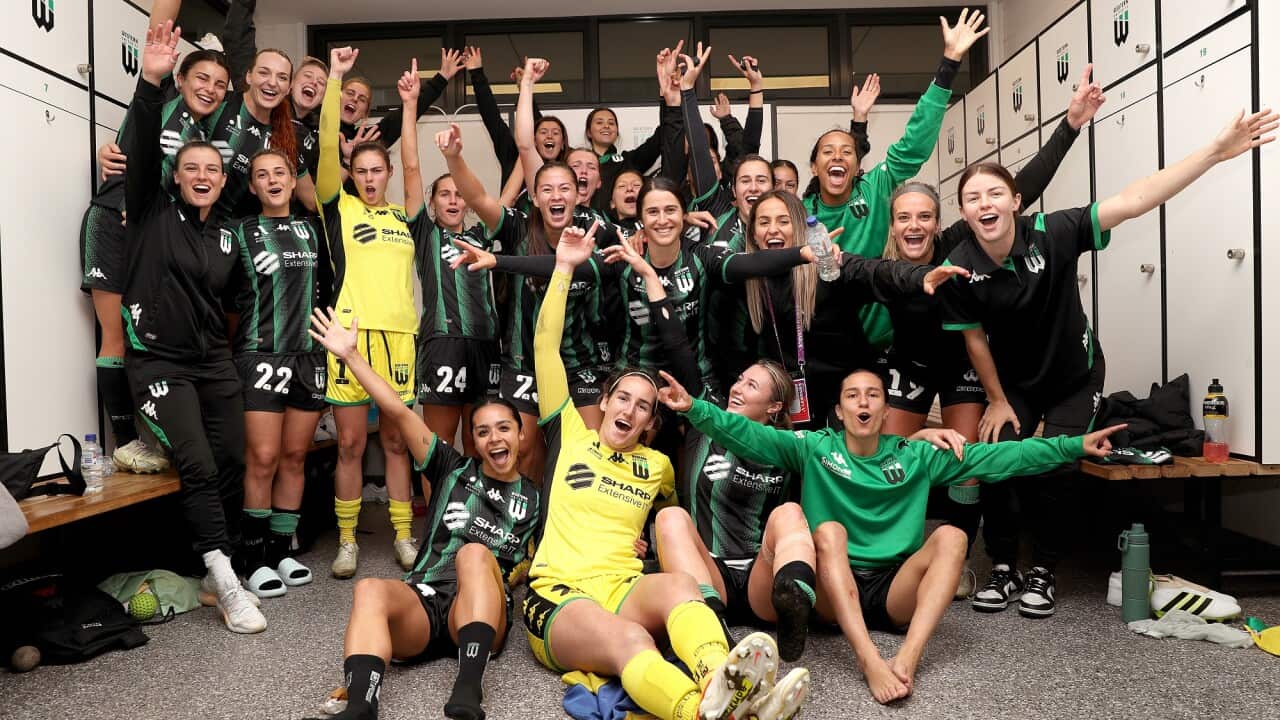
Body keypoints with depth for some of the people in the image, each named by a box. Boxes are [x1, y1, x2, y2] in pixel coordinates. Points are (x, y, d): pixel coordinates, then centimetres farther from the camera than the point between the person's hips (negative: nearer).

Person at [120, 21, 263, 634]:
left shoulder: (225, 235, 11)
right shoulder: (152, 212, -2)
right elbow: (142, 151, -18)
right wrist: (150, 82, -29)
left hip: (214, 360, 5)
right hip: (158, 360, -5)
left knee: (232, 462, 3)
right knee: (198, 466, -14)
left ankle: (219, 567, 19)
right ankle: (227, 586, -8)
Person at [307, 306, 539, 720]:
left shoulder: (535, 499, 17)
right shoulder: (453, 471, 16)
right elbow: (398, 412, 10)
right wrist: (350, 355, 6)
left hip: (483, 612, -1)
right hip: (422, 602, 1)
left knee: (475, 553, -32)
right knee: (370, 589, -31)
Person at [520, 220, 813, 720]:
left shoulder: (657, 466, 21)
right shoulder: (570, 436, 14)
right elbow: (545, 347, 8)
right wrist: (565, 268, 8)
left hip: (622, 588, 3)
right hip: (556, 593, -2)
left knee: (679, 584, -35)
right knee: (629, 640, -37)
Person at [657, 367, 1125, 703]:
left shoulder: (915, 456, 10)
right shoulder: (813, 448, 5)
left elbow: (997, 457, 6)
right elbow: (748, 434, -8)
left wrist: (1074, 447, 0)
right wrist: (694, 408, -23)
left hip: (896, 591, 2)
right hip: (832, 593, -1)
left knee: (950, 536, -20)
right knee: (829, 530, -28)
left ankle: (908, 657, -37)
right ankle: (869, 660, -43)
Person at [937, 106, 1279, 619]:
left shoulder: (1051, 233, -25)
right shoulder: (958, 268, -21)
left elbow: (1133, 202, -31)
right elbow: (974, 338, -10)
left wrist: (1217, 150, -36)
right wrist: (997, 401, -3)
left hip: (1074, 378, -1)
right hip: (1013, 383, 1)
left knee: (1057, 471, -7)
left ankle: (1043, 573, 14)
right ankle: (1003, 570, 12)